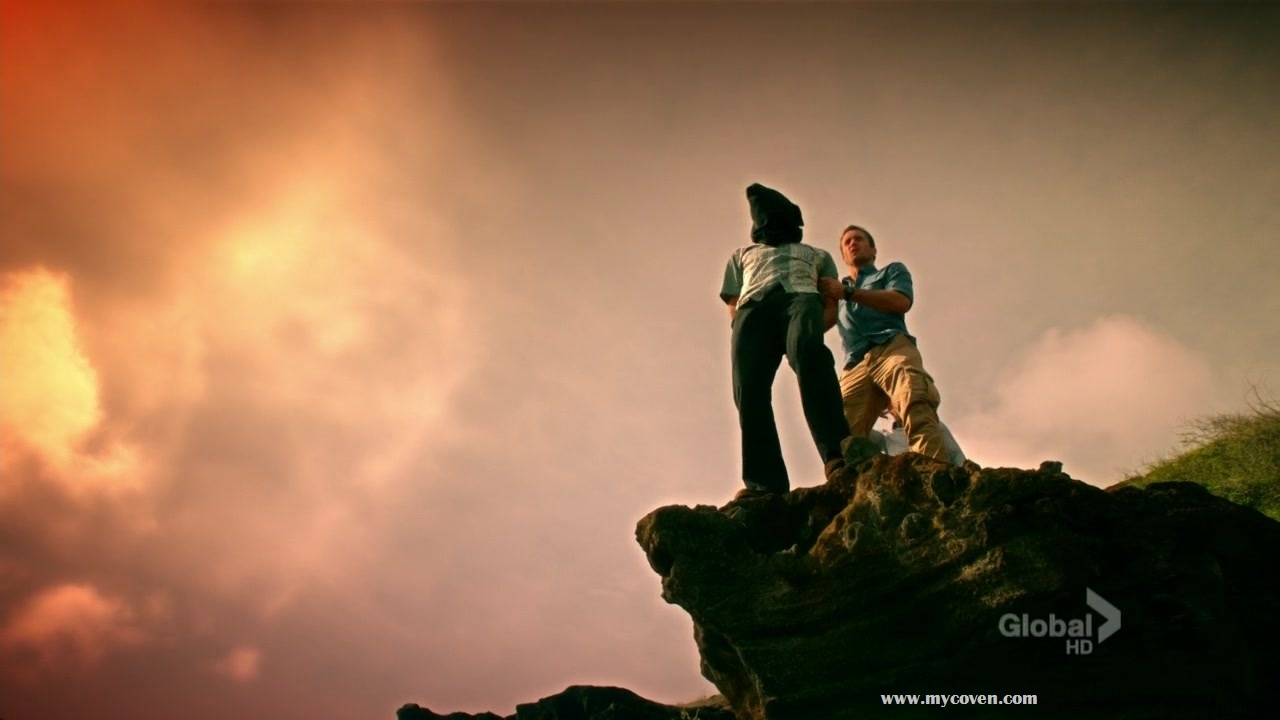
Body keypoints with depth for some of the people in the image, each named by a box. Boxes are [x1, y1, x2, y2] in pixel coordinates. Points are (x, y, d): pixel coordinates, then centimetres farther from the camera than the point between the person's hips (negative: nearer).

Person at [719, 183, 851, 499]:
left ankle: (837, 455, -52)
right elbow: (733, 305, 27)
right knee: (749, 388, -27)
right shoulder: (742, 255, 42)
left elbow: (833, 298, 20)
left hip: (801, 298, -2)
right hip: (753, 307, 2)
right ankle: (764, 482, -37)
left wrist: (809, 332, -2)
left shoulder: (817, 255, 38)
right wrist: (740, 329, 2)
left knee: (810, 354, -37)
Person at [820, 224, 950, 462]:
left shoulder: (891, 271, 29)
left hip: (892, 348, -4)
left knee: (917, 409, -34)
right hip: (855, 367, 4)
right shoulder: (838, 288, 40)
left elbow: (902, 301, 5)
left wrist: (848, 292, 1)